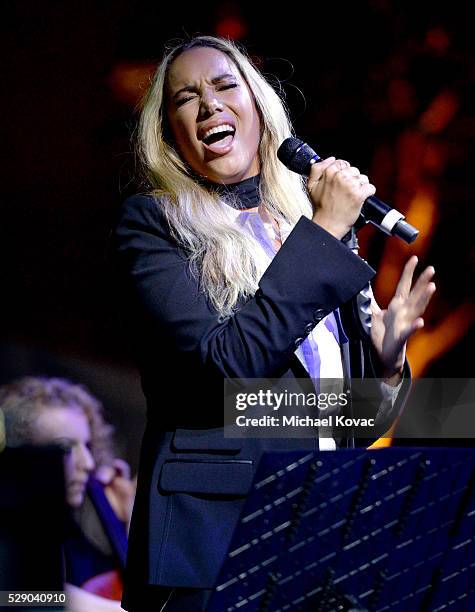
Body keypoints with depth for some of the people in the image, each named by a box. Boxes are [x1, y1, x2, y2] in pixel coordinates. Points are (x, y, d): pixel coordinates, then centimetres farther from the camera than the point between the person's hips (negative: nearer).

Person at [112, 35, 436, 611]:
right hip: (214, 538, -5)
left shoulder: (311, 223, 14)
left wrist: (385, 359, -3)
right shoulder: (150, 223, -1)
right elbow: (223, 364, -17)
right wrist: (322, 233, -12)